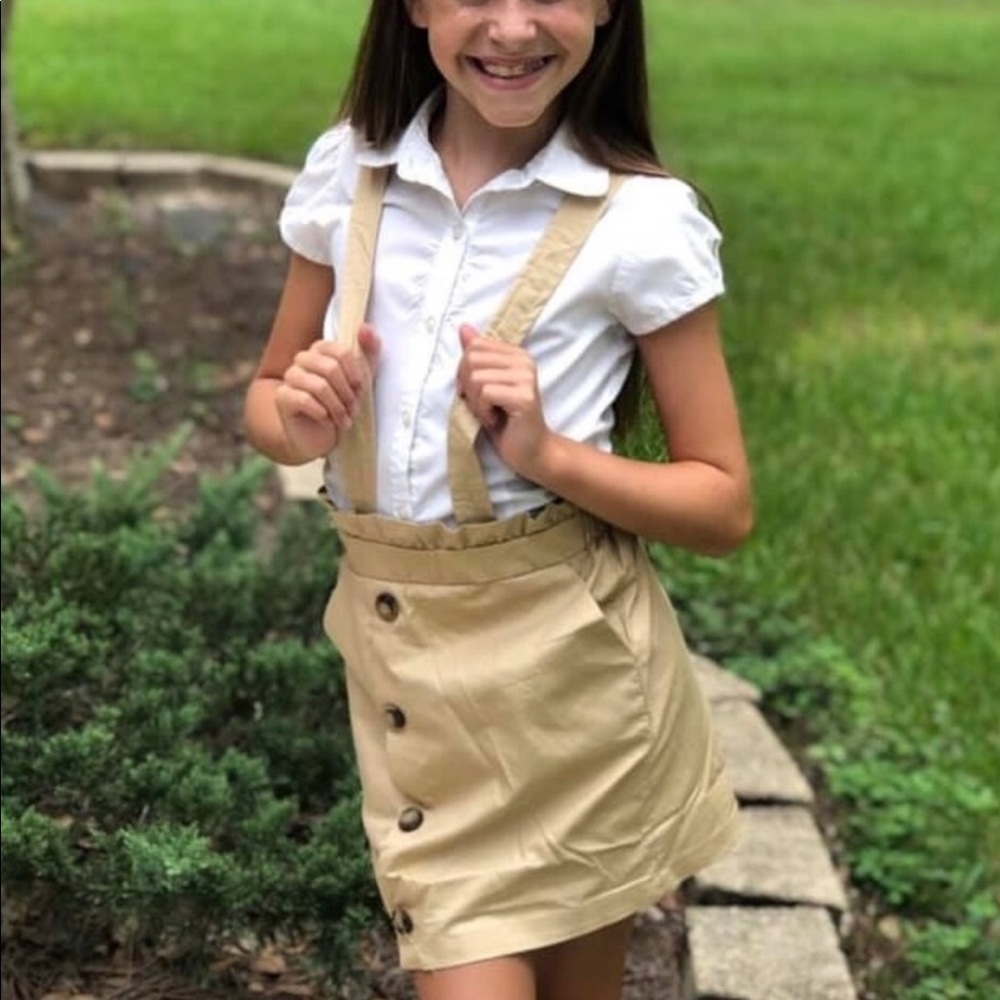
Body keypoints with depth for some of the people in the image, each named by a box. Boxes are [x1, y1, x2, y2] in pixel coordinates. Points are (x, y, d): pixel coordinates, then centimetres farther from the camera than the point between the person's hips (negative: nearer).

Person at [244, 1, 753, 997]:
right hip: (397, 650, 2)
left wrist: (545, 454, -23)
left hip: (565, 669, -2)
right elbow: (266, 395, 11)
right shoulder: (347, 171, -2)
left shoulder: (643, 219, -12)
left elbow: (724, 506, -7)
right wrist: (299, 423, -12)